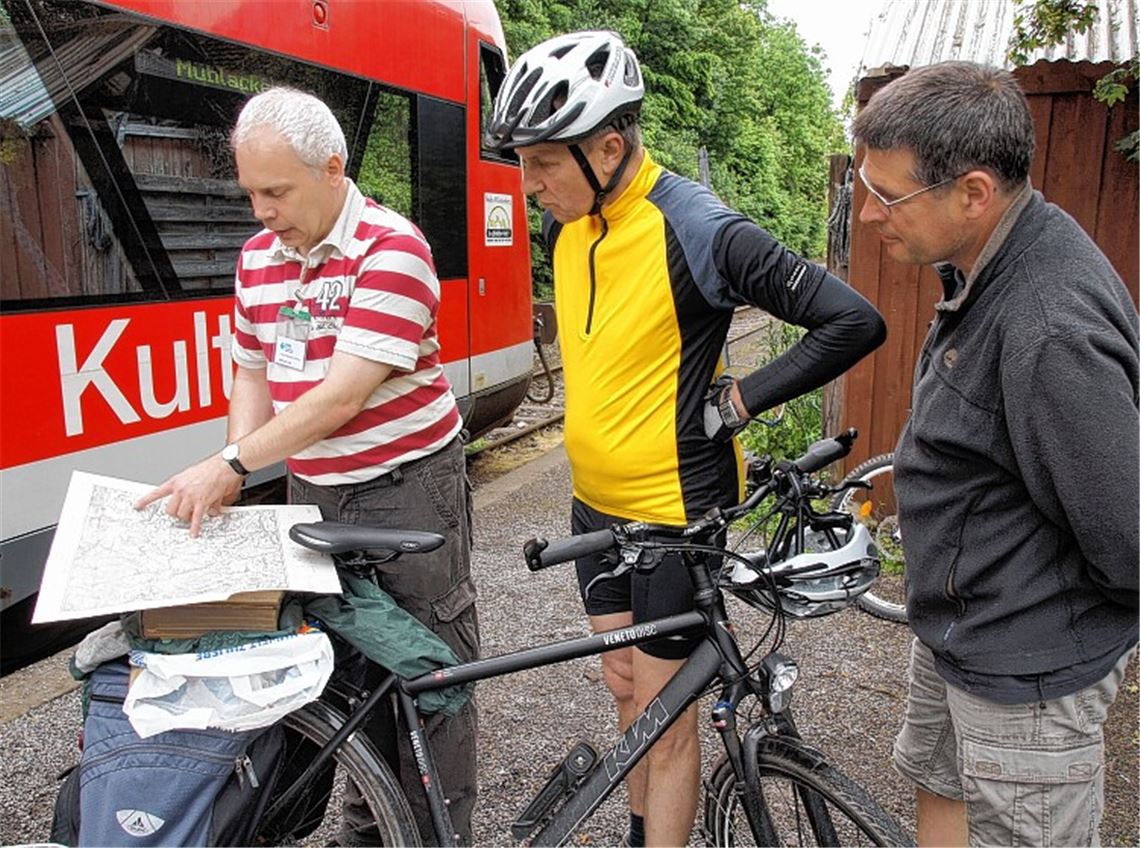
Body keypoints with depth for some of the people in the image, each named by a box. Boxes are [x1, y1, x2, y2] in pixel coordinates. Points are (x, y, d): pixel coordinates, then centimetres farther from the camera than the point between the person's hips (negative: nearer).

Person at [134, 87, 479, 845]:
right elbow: (254, 374, 14)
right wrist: (231, 473, -1)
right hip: (314, 492, 7)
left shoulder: (392, 250, -16)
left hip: (407, 488, -6)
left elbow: (345, 394, -23)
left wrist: (230, 462, -21)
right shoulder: (258, 257, 8)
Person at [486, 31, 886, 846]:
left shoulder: (698, 230, -21)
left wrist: (736, 400, -16)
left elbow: (855, 322, -18)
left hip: (677, 512, -7)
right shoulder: (566, 223, 2)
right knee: (626, 688, 21)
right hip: (596, 503, 7)